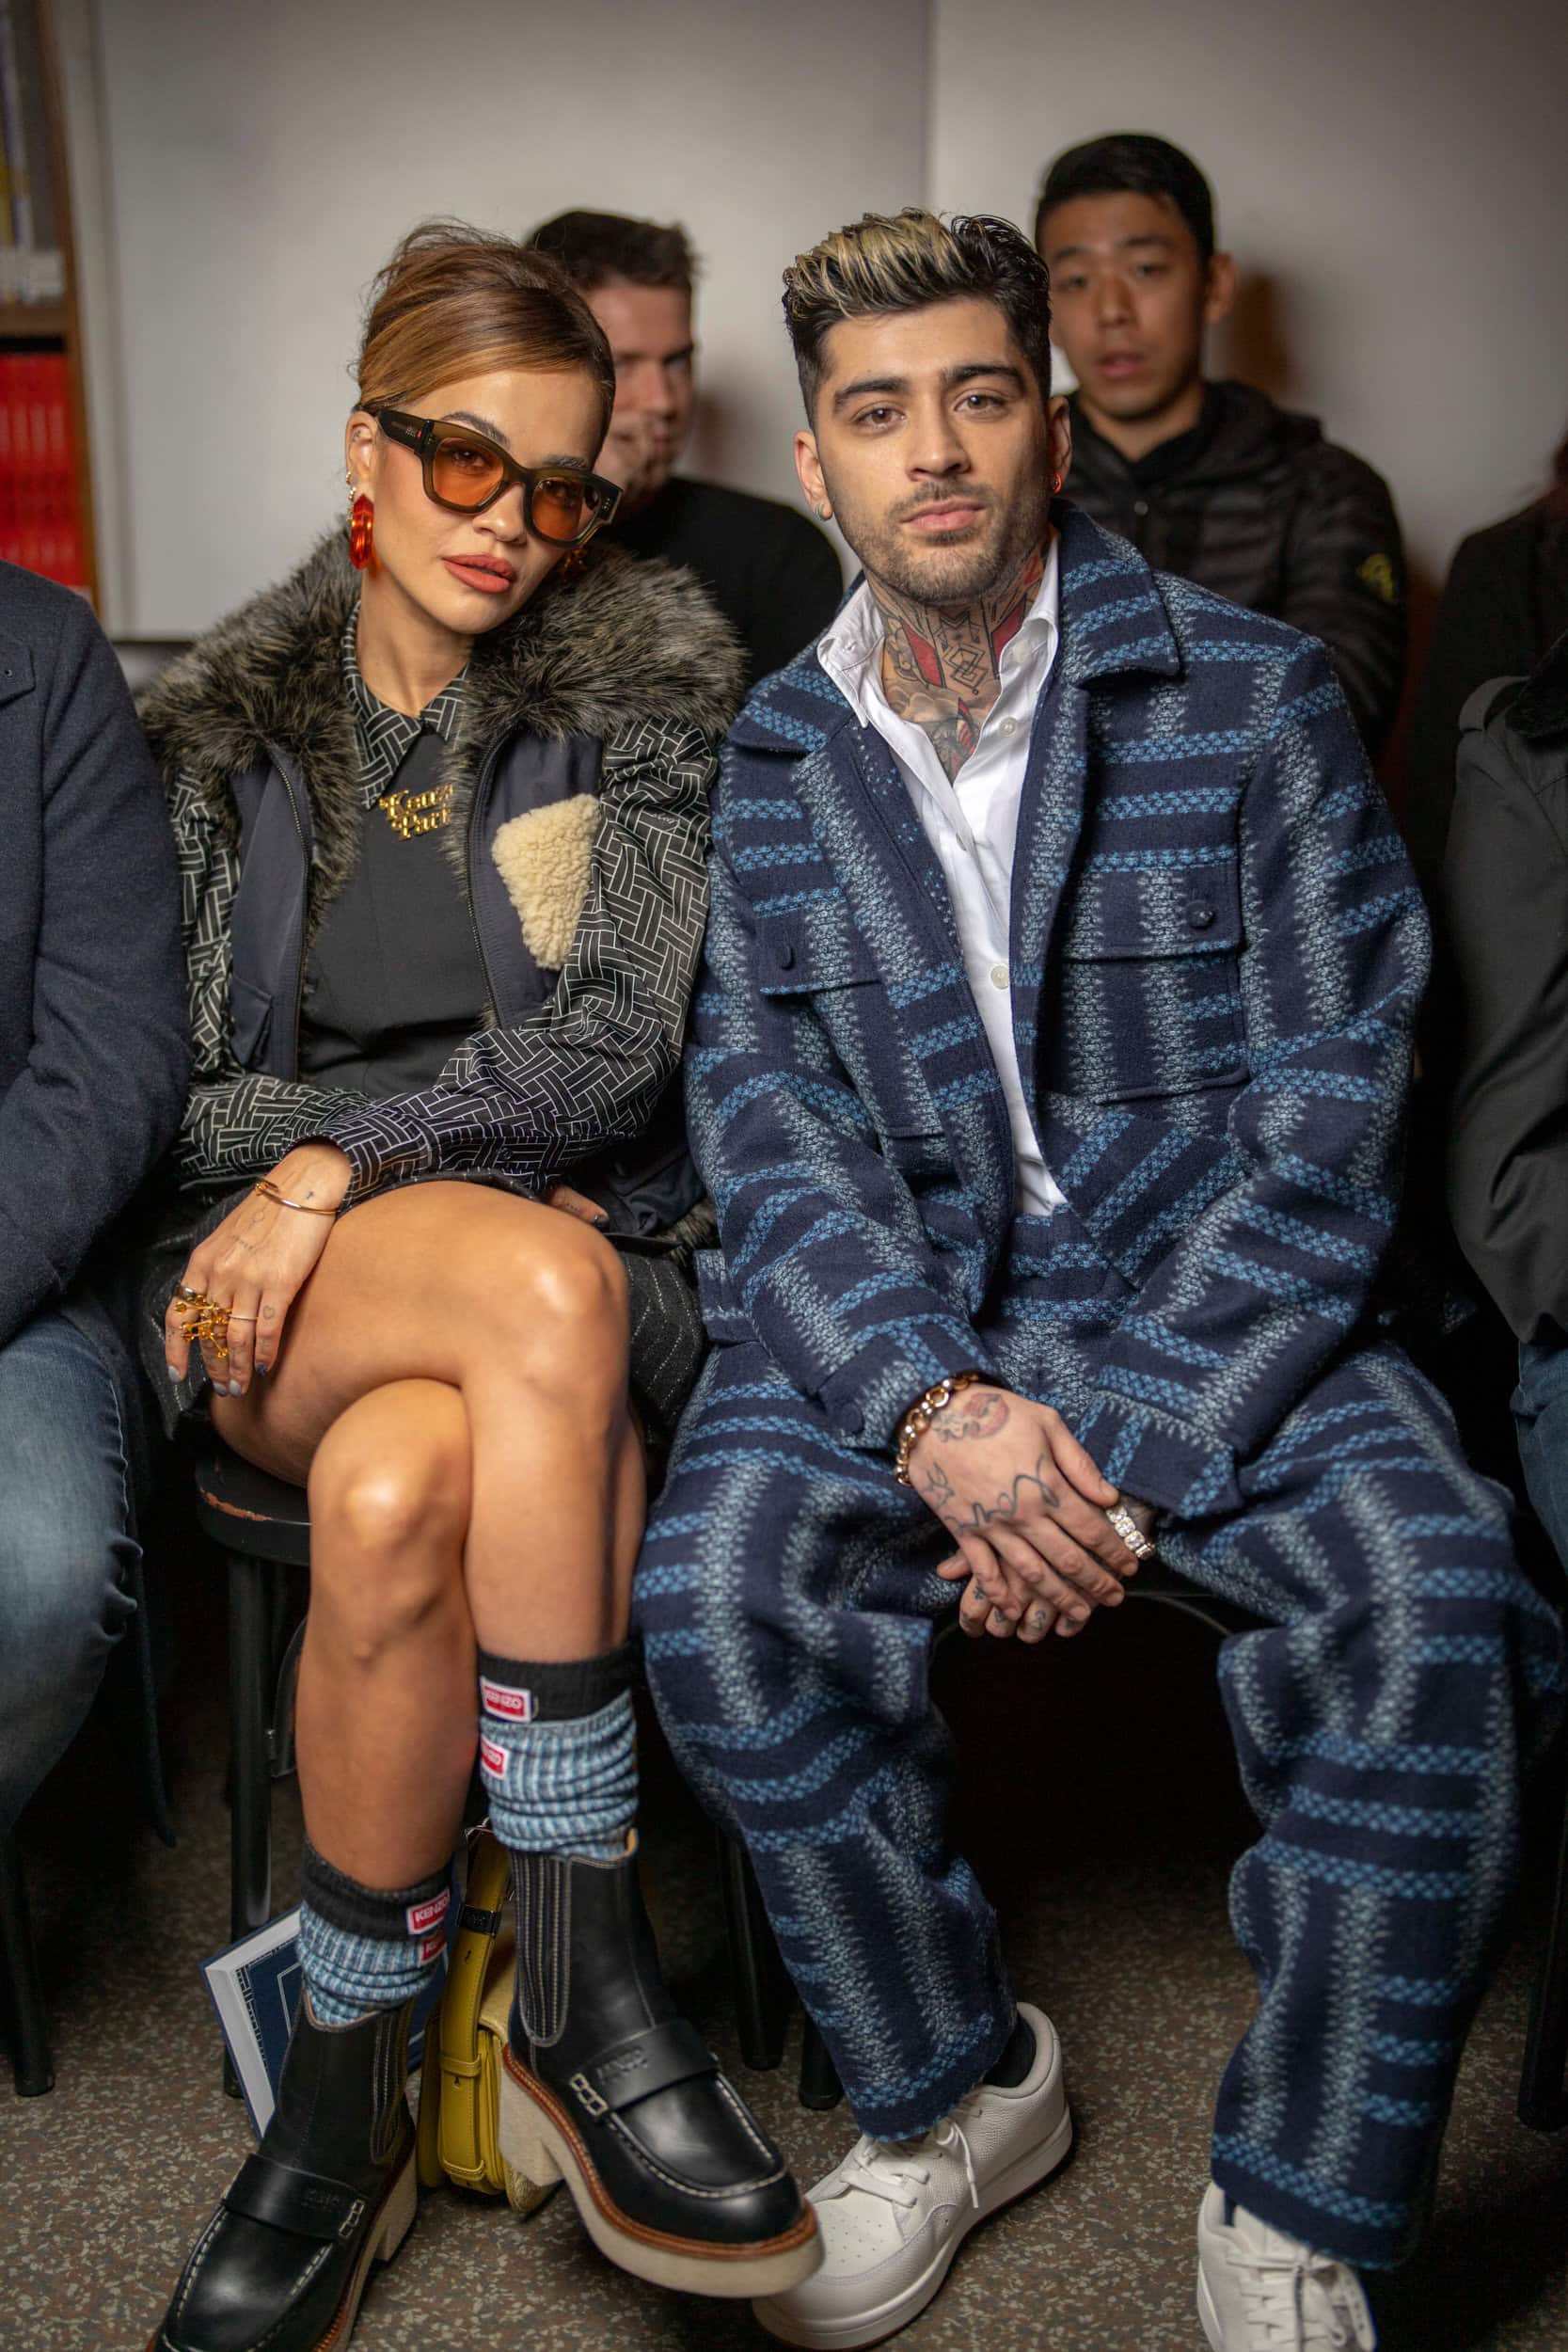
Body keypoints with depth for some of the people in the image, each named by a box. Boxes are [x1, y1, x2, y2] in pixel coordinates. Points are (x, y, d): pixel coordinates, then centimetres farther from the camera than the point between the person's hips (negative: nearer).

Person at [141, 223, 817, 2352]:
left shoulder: (650, 675, 7)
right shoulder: (224, 723, 13)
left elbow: (625, 1030, -4)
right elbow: (166, 1078, 9)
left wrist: (346, 1160, -16)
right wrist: (473, 1144, -7)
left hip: (577, 1247, 0)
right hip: (281, 1272, 1)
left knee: (399, 1492, -37)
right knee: (547, 1282, -37)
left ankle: (346, 2100, -17)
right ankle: (588, 1990, -27)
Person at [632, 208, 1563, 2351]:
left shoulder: (1254, 701, 0)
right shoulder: (766, 764, 7)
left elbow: (1325, 1121, -6)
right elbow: (768, 1127, -1)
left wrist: (1127, 1445, -17)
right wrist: (935, 1406, -20)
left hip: (1210, 1296, -1)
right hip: (889, 1307, 2)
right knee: (714, 1587, -27)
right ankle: (949, 2095, 0)